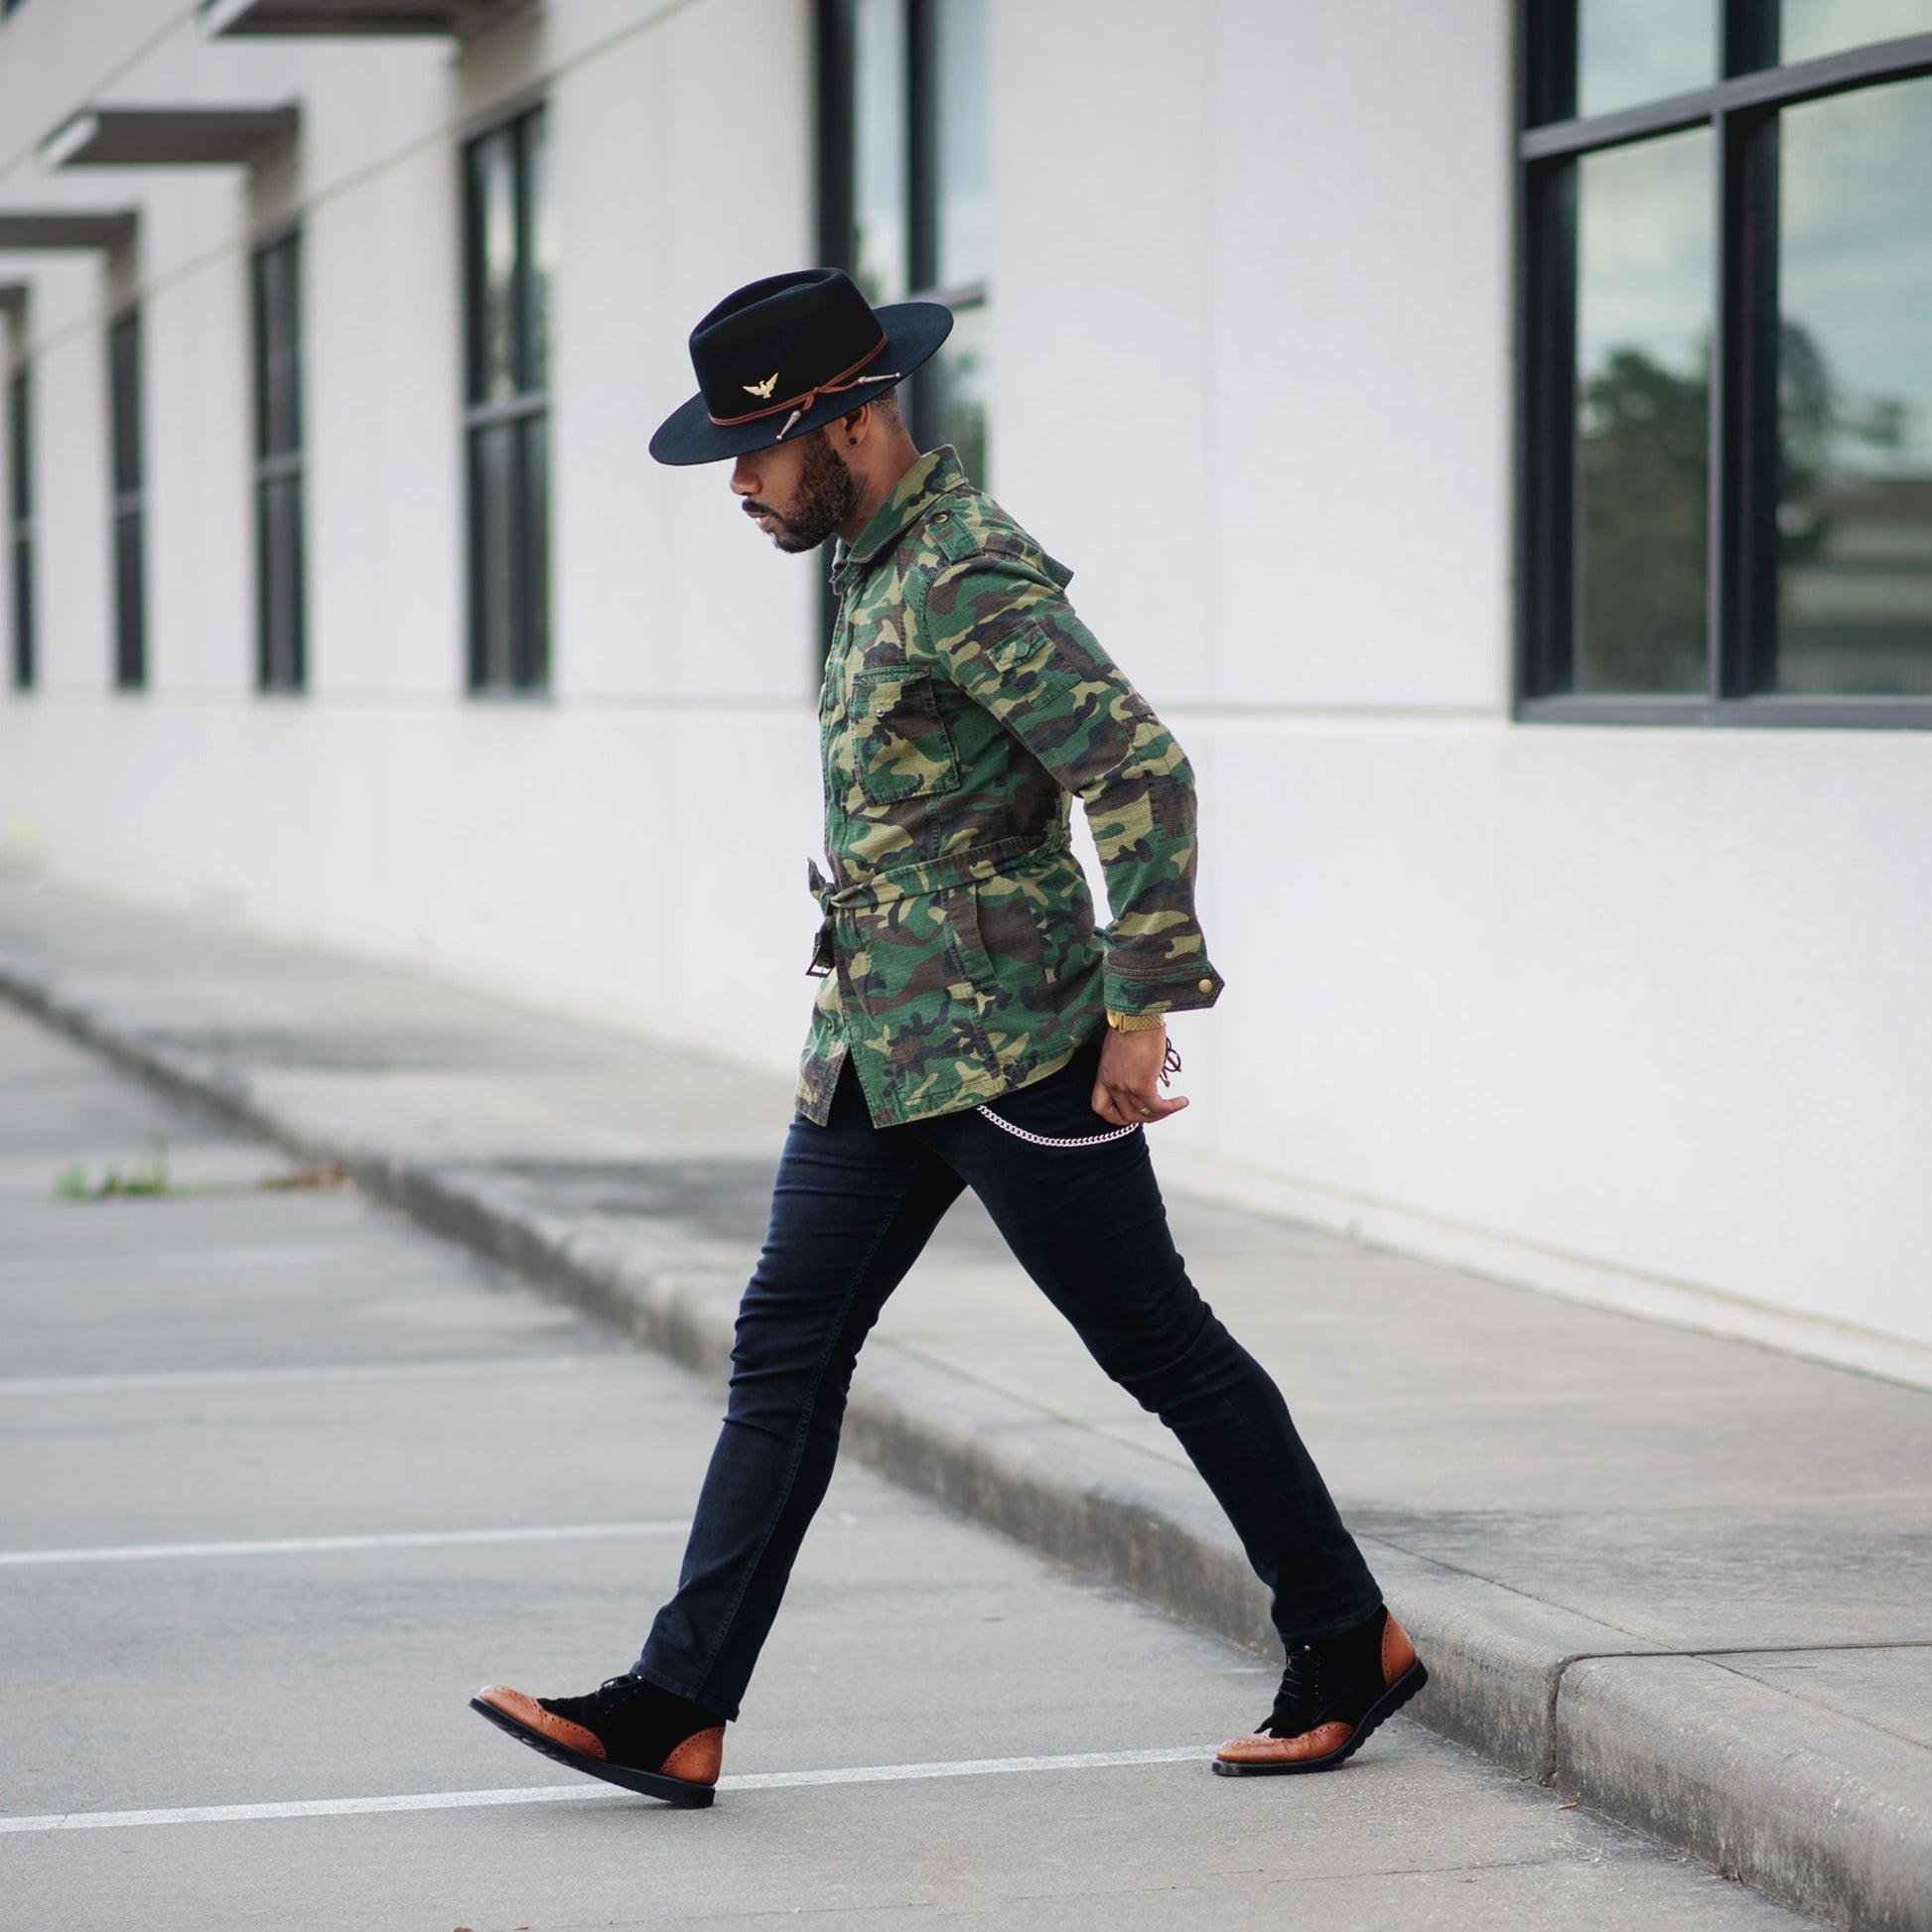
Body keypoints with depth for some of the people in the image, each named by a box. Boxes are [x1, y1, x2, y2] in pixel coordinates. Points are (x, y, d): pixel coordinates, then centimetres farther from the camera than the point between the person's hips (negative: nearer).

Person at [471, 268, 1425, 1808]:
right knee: (784, 1350, 4)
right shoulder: (878, 562, 13)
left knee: (1161, 1348, 1)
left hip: (1007, 1051, -10)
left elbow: (1142, 772, -24)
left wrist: (1142, 1006, -22)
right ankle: (678, 1710, 3)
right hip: (878, 1051, 10)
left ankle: (1351, 1647, 15)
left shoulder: (970, 576, -18)